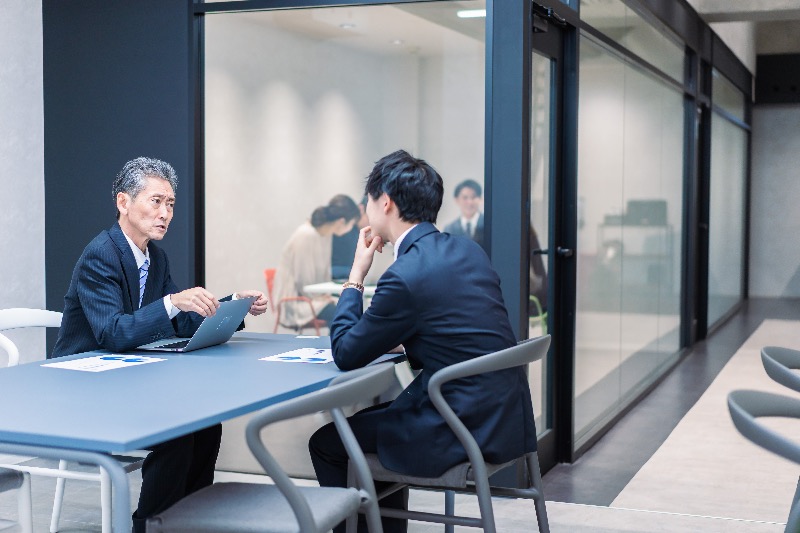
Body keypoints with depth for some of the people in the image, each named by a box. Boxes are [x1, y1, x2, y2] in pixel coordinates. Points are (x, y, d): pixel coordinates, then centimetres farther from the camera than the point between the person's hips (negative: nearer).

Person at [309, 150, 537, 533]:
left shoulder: (405, 276, -19)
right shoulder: (468, 252, 6)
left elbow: (346, 355, -7)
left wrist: (356, 274, 0)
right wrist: (399, 342, 10)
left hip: (465, 432, -8)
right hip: (505, 416, 8)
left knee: (326, 443, 8)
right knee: (376, 419, 29)